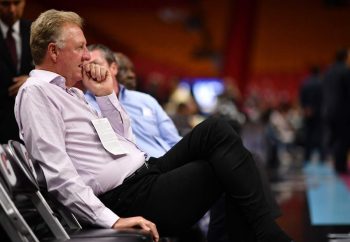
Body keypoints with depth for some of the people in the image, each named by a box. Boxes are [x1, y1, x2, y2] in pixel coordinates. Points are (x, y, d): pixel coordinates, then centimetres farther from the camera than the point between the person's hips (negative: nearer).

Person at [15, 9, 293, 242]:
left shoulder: (70, 93, 19)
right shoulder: (36, 93, -10)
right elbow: (57, 172, -22)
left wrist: (106, 94, 10)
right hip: (128, 198, -9)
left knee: (215, 131, -4)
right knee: (225, 167, -11)